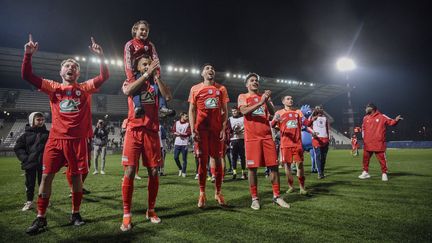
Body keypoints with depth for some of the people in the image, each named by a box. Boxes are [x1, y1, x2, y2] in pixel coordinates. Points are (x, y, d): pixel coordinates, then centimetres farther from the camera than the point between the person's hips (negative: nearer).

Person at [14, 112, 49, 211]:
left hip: (43, 163, 0)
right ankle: (29, 202, 23)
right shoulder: (26, 134, 2)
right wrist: (25, 158, -7)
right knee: (30, 183, 9)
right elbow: (17, 148, 4)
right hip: (30, 163, 0)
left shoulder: (47, 134, 3)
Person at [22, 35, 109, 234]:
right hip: (56, 139, 1)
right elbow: (27, 76, 5)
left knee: (76, 176, 6)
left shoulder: (85, 88, 8)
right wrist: (28, 54, -7)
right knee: (46, 176, 1)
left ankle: (75, 214, 21)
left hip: (78, 139, -1)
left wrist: (100, 56, -13)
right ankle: (40, 218, 15)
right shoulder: (53, 87, 11)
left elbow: (104, 76, -3)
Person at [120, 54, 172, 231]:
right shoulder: (130, 82, 11)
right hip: (134, 131, -2)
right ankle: (126, 215, 4)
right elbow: (127, 91, -15)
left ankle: (150, 210, 19)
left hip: (152, 132, 2)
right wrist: (146, 74, -15)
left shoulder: (155, 83, 15)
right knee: (129, 172, -7)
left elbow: (168, 96, -5)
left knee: (153, 172, 4)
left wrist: (156, 76, -6)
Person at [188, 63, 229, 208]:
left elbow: (224, 111, 8)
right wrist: (193, 130, -8)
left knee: (217, 160, 3)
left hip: (217, 129, 2)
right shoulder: (195, 89, 7)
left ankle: (218, 193, 14)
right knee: (202, 160, 0)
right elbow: (191, 110, 3)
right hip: (201, 129, -1)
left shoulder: (221, 89, 11)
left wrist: (223, 129, -2)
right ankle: (202, 194, 8)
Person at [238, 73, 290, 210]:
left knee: (274, 165, 2)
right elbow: (244, 111, -12)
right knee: (252, 168, -2)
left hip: (267, 135, 4)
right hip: (252, 137, -3)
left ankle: (276, 196, 14)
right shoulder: (243, 97, 7)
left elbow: (272, 113, 6)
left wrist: (267, 100, -11)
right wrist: (260, 102, -20)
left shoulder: (265, 96, 18)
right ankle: (254, 198, 9)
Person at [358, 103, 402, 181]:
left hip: (379, 144, -5)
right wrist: (363, 137, 16)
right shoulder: (365, 118, 11)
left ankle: (384, 174, 11)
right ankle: (365, 172, 24)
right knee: (365, 158, 11)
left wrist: (396, 120, -27)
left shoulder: (382, 117, -3)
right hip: (367, 144, 5)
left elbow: (391, 122, -6)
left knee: (382, 159, -1)